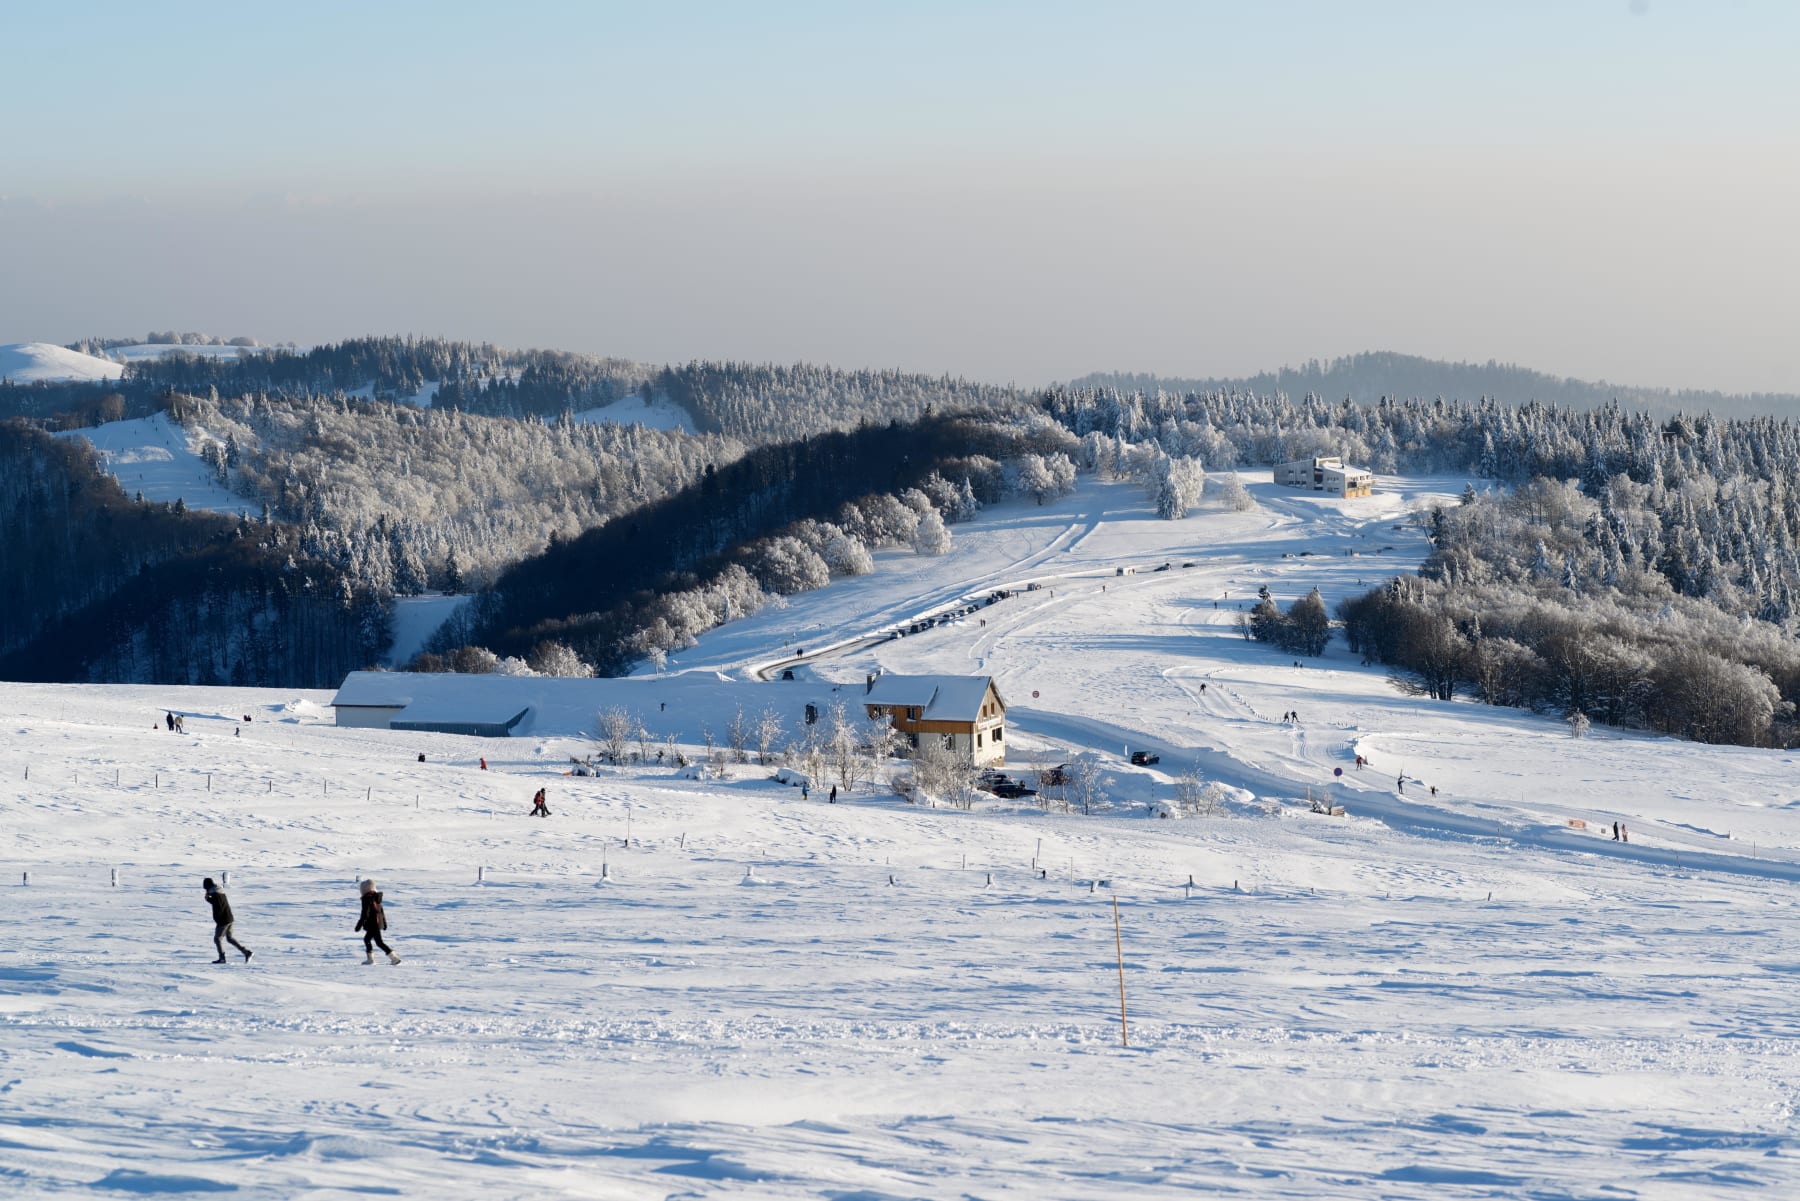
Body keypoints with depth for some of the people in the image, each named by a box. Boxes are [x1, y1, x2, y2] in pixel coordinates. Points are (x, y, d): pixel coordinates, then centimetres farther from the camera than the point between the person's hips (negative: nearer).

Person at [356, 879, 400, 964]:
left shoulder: (367, 899, -16)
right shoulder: (376, 897, 11)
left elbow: (365, 913, -20)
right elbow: (382, 911, 18)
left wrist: (359, 924, -16)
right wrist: (384, 922, 27)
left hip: (372, 924, -9)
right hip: (379, 923, 9)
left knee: (379, 942, -5)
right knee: (366, 939, 21)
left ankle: (394, 958, -9)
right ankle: (370, 958, 24)